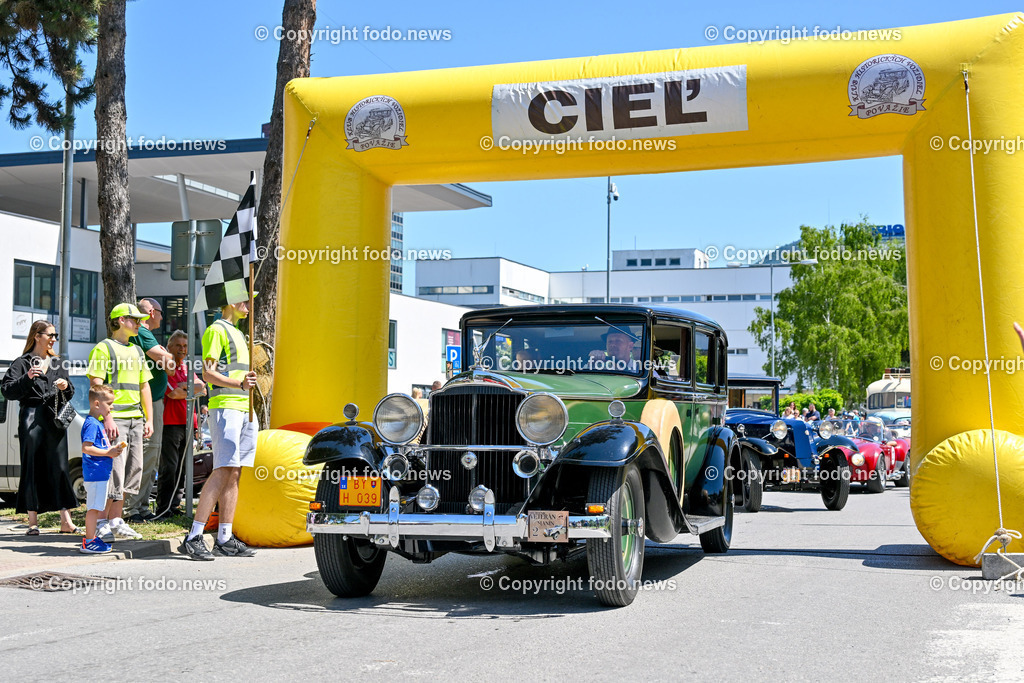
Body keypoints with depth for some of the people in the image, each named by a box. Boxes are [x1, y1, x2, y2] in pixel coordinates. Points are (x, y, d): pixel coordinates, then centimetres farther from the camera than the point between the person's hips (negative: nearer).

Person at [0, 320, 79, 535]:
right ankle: (33, 521, 5)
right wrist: (27, 378, -20)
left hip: (56, 419, 4)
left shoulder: (57, 362, 18)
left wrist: (66, 386, -2)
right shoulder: (22, 362, 3)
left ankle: (66, 521, 1)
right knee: (32, 468, -1)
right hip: (31, 418, -4)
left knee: (59, 467, 1)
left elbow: (70, 395, 20)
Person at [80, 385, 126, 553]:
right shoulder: (92, 424, -15)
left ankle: (91, 538, 23)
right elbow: (86, 448, -24)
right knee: (94, 508, -7)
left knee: (95, 508, 15)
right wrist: (108, 452, -19)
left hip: (100, 473, 11)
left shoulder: (97, 423, 17)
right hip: (95, 473, -11)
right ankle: (89, 542, -4)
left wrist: (112, 449, 12)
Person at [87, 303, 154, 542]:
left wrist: (149, 420, 16)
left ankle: (116, 521, 14)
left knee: (132, 470, 7)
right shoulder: (104, 348, -2)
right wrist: (106, 418, -19)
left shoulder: (137, 351, 21)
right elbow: (96, 386, -10)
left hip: (135, 418, 8)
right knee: (112, 470, -10)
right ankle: (102, 522, -3)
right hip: (114, 418, -8)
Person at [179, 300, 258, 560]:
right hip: (225, 406, -9)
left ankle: (224, 538, 6)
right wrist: (239, 384, -27)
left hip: (245, 409, 9)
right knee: (223, 471, -16)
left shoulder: (237, 333, 24)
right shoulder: (216, 330, -4)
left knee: (234, 473, 5)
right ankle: (194, 537, -16)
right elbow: (208, 373, -14)